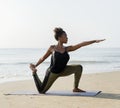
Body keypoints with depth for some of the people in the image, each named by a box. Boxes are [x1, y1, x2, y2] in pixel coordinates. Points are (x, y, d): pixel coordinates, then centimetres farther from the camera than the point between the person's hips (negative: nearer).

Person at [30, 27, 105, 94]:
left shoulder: (67, 49, -3)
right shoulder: (52, 48, -13)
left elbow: (81, 44, -8)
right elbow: (43, 58, 1)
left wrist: (94, 41, -11)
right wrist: (35, 66, 7)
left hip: (62, 71, 5)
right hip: (52, 72, -4)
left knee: (79, 67, -11)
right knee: (42, 91, 0)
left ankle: (76, 88, -1)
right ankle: (34, 73, 23)